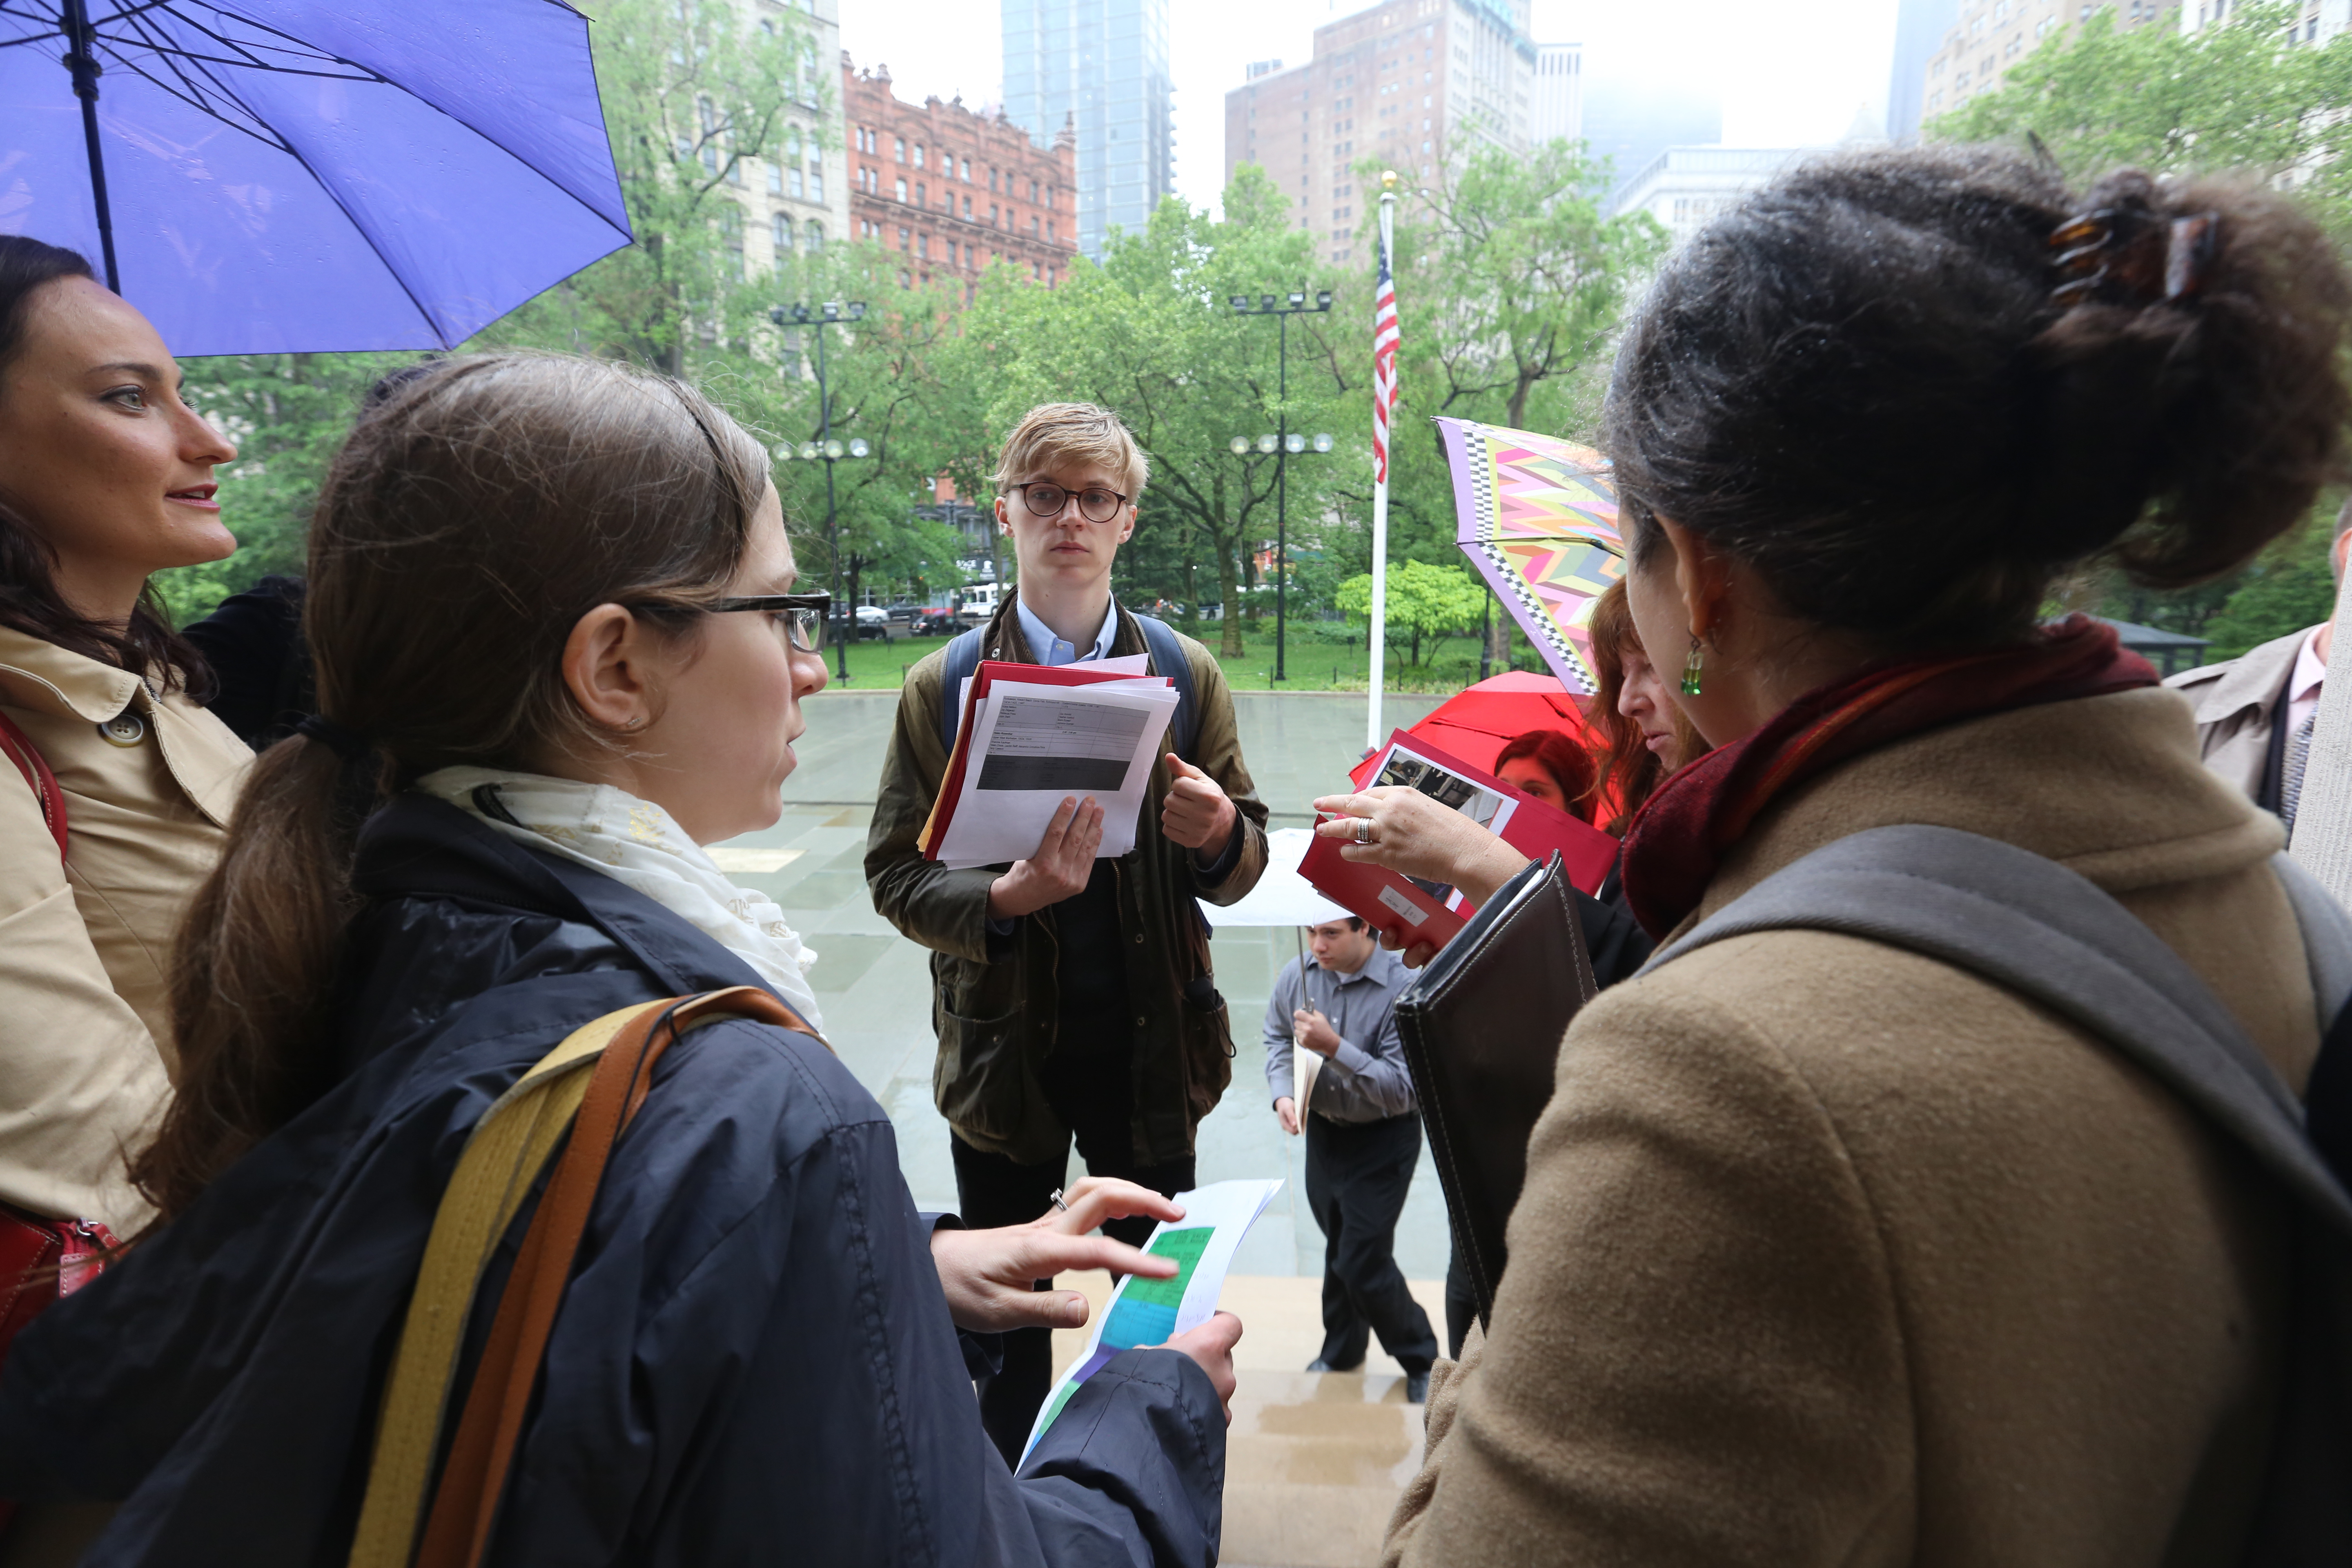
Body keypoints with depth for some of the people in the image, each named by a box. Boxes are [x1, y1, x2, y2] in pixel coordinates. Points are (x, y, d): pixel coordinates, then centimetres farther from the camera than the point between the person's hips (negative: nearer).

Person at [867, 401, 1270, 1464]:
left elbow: (1243, 866, 4)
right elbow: (895, 875, -5)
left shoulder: (1186, 672, 1)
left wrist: (1219, 835, -21)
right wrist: (1005, 899, -25)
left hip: (1152, 1043, 1)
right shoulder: (944, 685, -4)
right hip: (1006, 1046, -1)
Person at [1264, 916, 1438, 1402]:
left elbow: (1403, 1088, -28)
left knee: (1362, 1259, -3)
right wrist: (1283, 1093, -10)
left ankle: (1421, 1358, 23)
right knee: (1338, 1246, 21)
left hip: (1384, 1139, -5)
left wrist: (1335, 1047, -36)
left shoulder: (1402, 988, -26)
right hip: (1322, 1129, 5)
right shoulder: (1297, 975, -10)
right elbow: (1277, 1038, 7)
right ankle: (1342, 1350, 44)